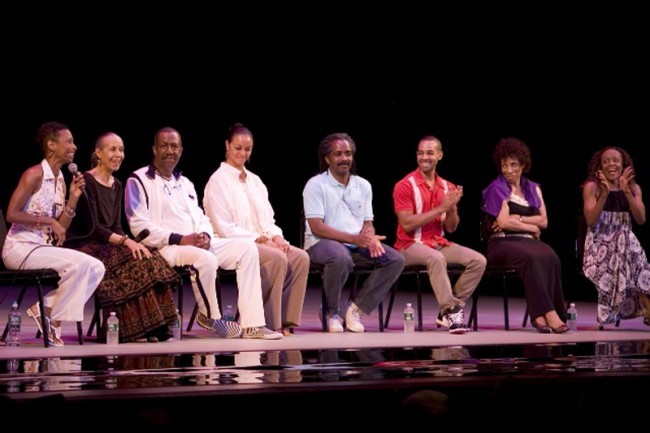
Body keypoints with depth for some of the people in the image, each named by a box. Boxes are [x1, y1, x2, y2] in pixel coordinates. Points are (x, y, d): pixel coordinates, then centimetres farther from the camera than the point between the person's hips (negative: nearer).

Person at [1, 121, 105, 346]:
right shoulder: (35, 174, -10)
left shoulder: (61, 180, 13)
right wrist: (48, 220, -16)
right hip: (20, 248, -8)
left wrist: (74, 198, -1)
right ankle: (53, 321, -12)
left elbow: (60, 231, 10)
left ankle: (46, 308, -7)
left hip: (44, 249, 8)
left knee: (96, 267, -8)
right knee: (80, 263, -26)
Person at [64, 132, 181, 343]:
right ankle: (133, 329, -27)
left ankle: (152, 326, -21)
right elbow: (92, 227, -17)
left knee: (152, 260, -19)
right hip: (84, 247, -7)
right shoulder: (86, 182, -10)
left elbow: (116, 226, 12)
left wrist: (128, 242, -10)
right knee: (134, 260, -30)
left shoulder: (117, 185, 15)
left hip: (107, 245, 7)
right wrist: (125, 241, -26)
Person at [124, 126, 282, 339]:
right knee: (205, 259, -37)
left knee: (246, 247, -10)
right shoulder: (138, 181, 0)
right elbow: (139, 227, -11)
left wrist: (205, 235, -4)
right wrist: (179, 239, -19)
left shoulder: (184, 183, 25)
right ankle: (210, 316, -10)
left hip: (199, 244, 8)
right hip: (164, 248, -8)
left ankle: (252, 324, -16)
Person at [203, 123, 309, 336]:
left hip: (262, 241, 7)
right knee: (277, 258, -32)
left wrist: (275, 236, -2)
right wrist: (257, 238, -15)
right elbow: (223, 227, -10)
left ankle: (285, 321, -18)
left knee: (300, 257, -19)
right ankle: (270, 324, -24)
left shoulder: (254, 180, 21)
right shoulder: (218, 181, -1)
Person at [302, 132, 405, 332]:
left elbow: (368, 223, 15)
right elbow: (316, 227, -13)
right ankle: (331, 312, -15)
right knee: (341, 258, -40)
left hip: (358, 243, 6)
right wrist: (353, 238, -22)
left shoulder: (363, 185, 16)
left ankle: (356, 308, -8)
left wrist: (371, 239, -11)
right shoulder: (316, 185, -3)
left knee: (396, 259, -15)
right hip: (321, 242, -6)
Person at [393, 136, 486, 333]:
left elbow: (450, 228, 10)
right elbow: (407, 225, -16)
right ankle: (451, 310, -27)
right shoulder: (405, 185, -7)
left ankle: (450, 308, -7)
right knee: (436, 258, -38)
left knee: (478, 260, -14)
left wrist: (452, 207, -11)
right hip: (411, 245, -6)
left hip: (439, 243, 6)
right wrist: (440, 208, -19)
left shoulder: (447, 187, 10)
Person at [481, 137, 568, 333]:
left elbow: (543, 221, 9)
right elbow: (503, 222, -6)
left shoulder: (533, 189, 19)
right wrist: (532, 227, 1)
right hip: (503, 242, -4)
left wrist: (517, 219, -5)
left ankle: (539, 316, -37)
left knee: (550, 257, -32)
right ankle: (548, 312, -42)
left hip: (528, 241, 4)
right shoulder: (497, 188, 6)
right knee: (531, 258, -38)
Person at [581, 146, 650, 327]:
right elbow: (591, 222, -9)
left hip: (625, 242, 3)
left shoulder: (634, 188, 10)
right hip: (599, 243, -3)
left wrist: (626, 192, -12)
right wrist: (605, 194, -17)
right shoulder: (592, 187, 1)